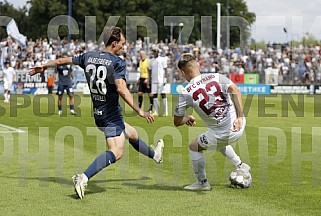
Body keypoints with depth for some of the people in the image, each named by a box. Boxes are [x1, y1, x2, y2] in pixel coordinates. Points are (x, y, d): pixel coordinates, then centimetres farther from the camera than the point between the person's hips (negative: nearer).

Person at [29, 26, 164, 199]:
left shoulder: (88, 57, 5)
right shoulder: (117, 62, -15)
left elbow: (63, 60, 17)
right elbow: (121, 89, -28)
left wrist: (43, 67, 33)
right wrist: (140, 111, -28)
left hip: (98, 113, 9)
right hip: (111, 115, -9)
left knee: (132, 134, 28)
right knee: (116, 152, -15)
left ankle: (154, 155, 52)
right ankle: (83, 178, -31)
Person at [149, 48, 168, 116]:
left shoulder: (162, 59, 0)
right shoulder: (151, 60, 14)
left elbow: (165, 69, -3)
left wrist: (164, 79, -11)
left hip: (161, 80, -5)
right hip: (154, 80, 5)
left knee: (163, 94, -6)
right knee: (154, 95, 3)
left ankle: (166, 111, -5)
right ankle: (156, 111, 7)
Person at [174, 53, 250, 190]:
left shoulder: (186, 93, -6)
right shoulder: (215, 77, 0)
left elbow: (177, 122, 0)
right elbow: (235, 91, -15)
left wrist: (188, 118, 23)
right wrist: (240, 117, -18)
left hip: (222, 134, -5)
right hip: (238, 126, 5)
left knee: (194, 147, 20)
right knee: (219, 142, 37)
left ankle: (202, 183, 27)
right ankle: (240, 166, 43)